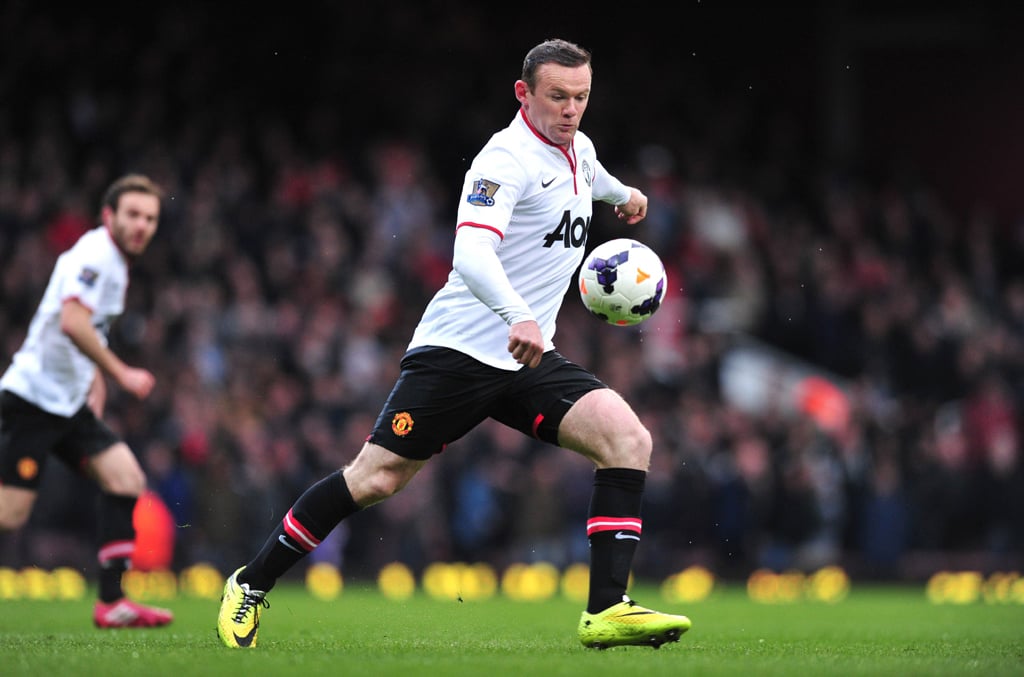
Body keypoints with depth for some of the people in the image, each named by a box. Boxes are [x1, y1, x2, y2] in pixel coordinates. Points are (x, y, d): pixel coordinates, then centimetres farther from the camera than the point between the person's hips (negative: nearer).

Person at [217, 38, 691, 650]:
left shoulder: (579, 150, 10)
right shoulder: (508, 158, -17)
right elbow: (471, 255, -34)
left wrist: (623, 194, 57)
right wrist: (518, 316, -49)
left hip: (531, 358, 7)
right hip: (458, 348, -7)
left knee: (629, 439, -14)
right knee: (375, 478, -6)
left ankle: (607, 610, -16)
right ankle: (252, 584, 12)